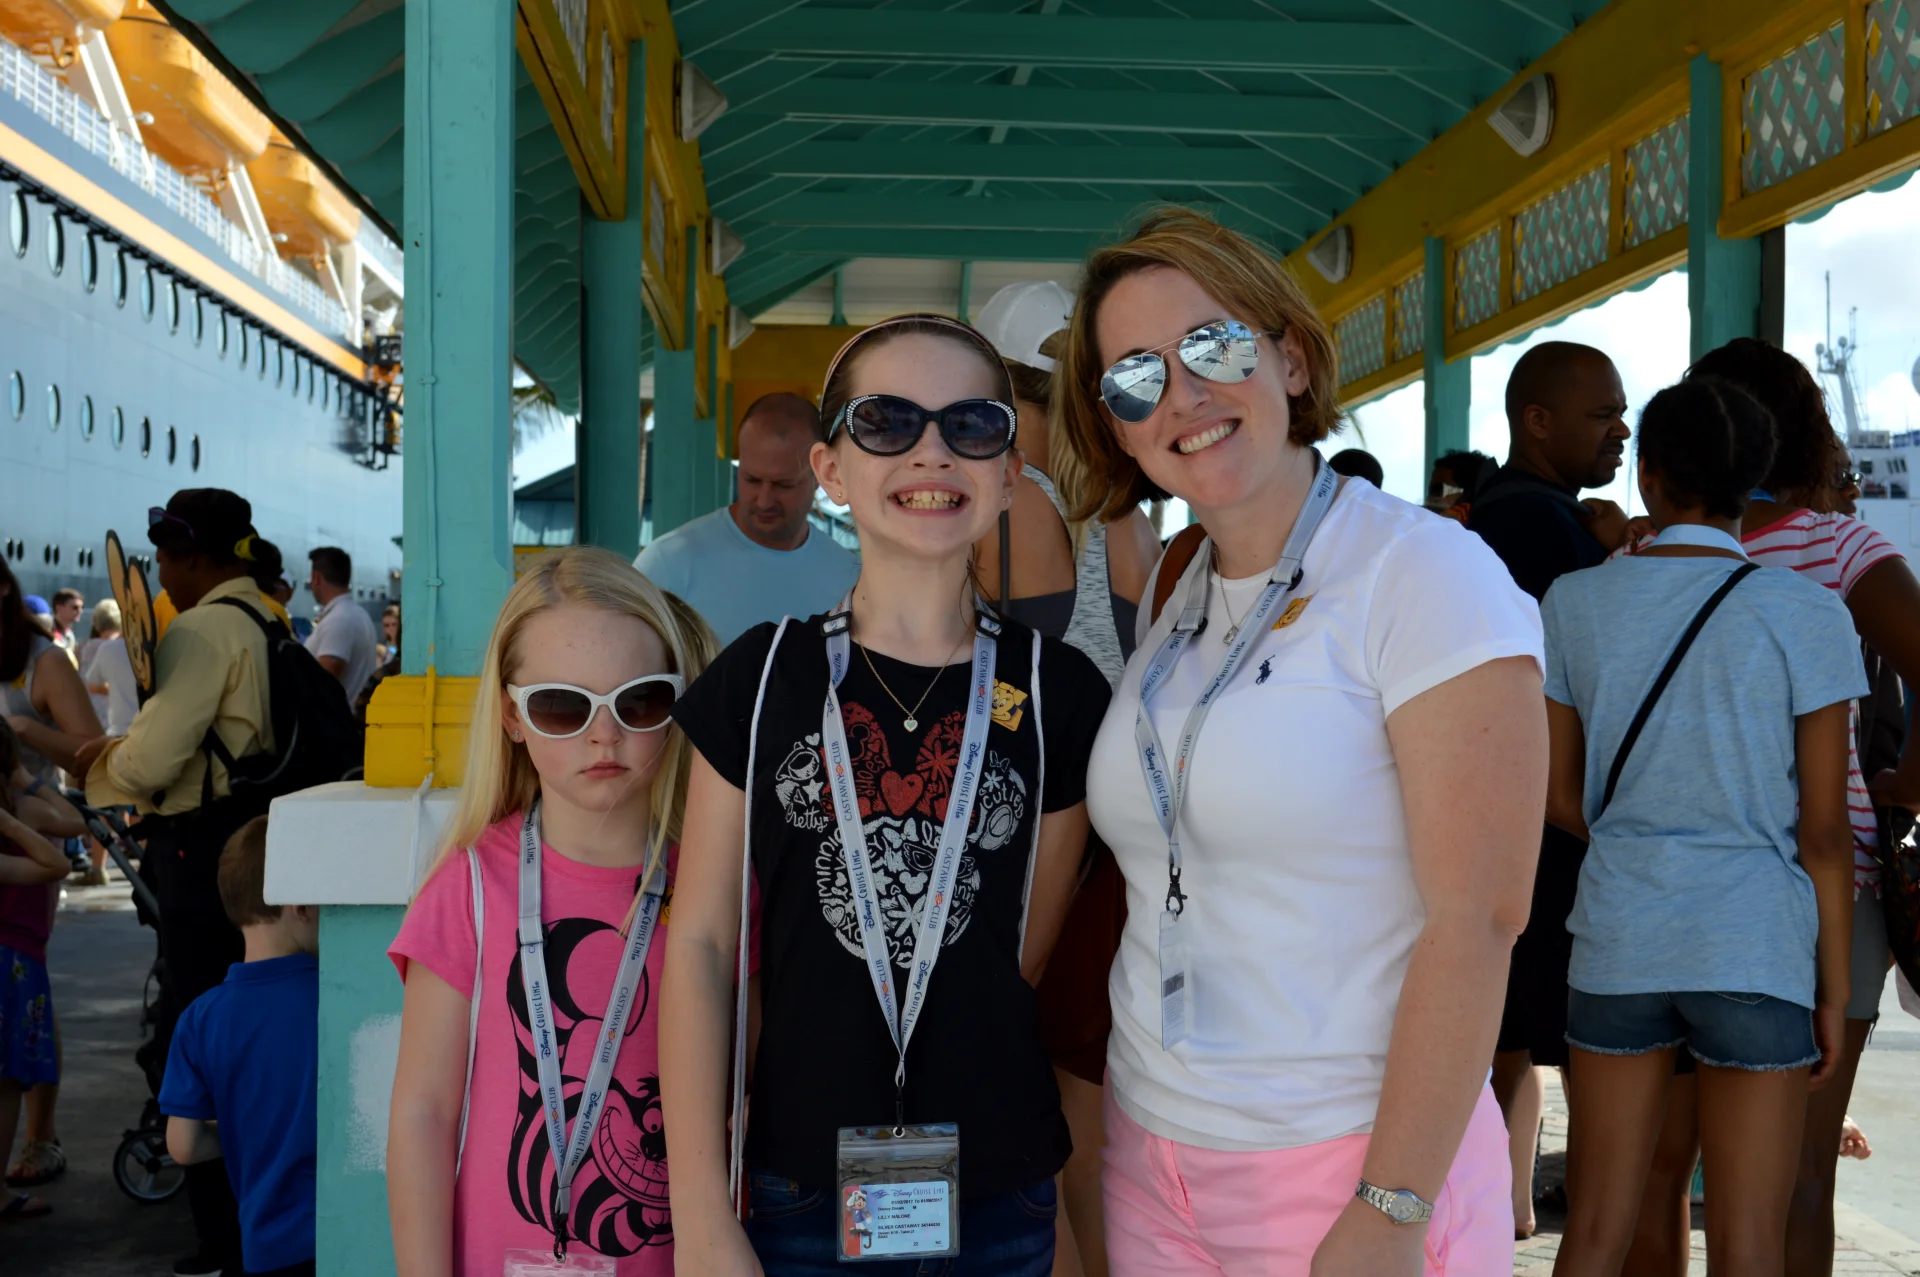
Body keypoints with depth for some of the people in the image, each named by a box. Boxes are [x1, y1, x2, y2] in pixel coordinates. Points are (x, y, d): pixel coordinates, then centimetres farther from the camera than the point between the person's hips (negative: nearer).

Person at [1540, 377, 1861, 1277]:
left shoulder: (1574, 602, 0)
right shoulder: (1805, 617, -6)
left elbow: (1560, 796, 7)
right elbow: (1822, 833, -5)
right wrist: (1835, 993, 4)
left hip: (1617, 937, 2)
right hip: (1759, 949, -2)